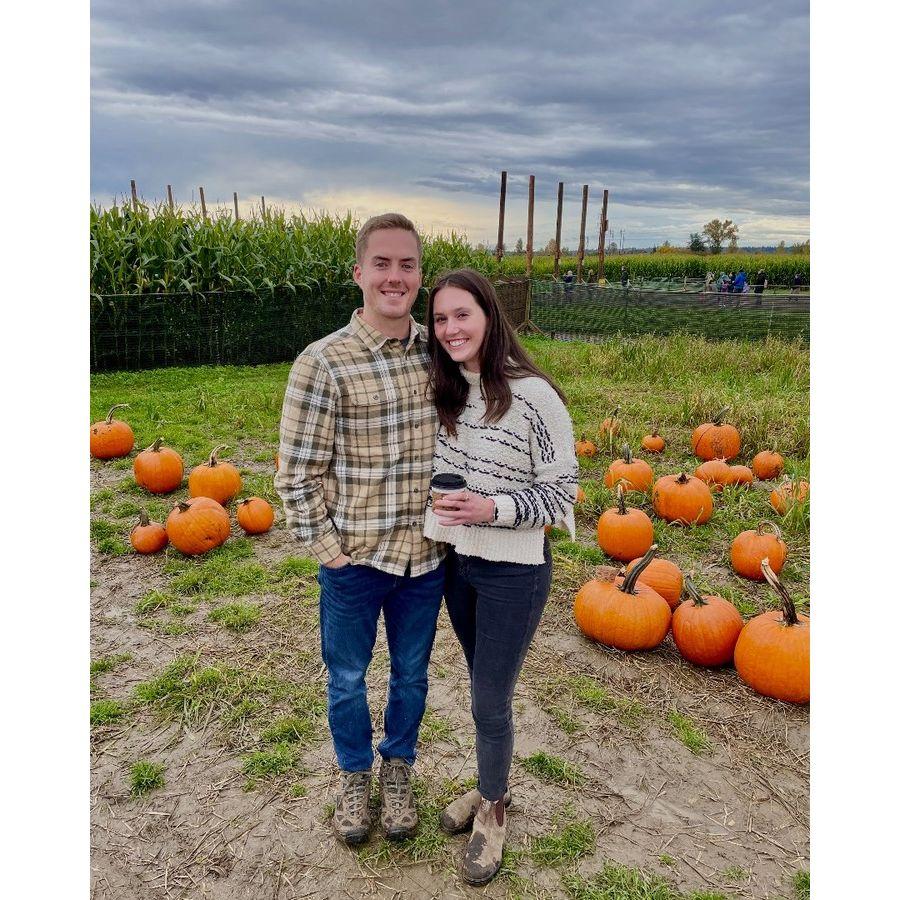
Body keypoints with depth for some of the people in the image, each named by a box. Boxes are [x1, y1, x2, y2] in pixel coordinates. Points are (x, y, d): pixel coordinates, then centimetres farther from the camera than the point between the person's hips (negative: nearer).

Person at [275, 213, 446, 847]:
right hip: (354, 557, -2)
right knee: (348, 677, 19)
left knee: (411, 673, 21)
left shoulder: (439, 352, -3)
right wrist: (326, 549, -10)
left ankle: (397, 770, 48)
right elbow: (298, 471, -11)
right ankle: (355, 775, 47)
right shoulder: (323, 363, -15)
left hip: (426, 555, 3)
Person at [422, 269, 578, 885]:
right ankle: (493, 784, 46)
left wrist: (492, 508, -25)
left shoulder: (534, 396, -19)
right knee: (483, 688, 22)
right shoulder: (446, 392, 1)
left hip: (513, 570, -6)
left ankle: (493, 811, 34)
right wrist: (443, 519, 2)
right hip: (457, 562, 6)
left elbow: (562, 492, -14)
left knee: (491, 701, 7)